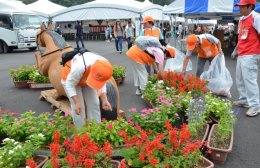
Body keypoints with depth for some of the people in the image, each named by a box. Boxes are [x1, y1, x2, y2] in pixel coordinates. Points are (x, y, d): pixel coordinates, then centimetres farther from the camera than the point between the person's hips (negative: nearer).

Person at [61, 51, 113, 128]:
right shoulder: (79, 67, -45)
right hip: (70, 79, -4)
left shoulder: (104, 67, -29)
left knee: (94, 104, 0)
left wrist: (104, 100, -21)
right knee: (78, 108, -10)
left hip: (87, 78, 4)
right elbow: (70, 84, -30)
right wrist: (76, 102, -35)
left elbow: (102, 83, -11)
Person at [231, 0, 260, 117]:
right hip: (241, 55, 9)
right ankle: (244, 100, 26)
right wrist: (236, 49, 23)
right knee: (240, 79, 13)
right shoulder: (241, 19, 15)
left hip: (251, 55, -9)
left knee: (249, 79, -10)